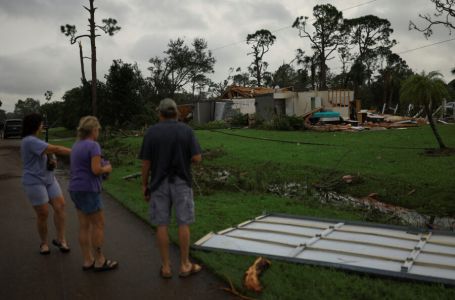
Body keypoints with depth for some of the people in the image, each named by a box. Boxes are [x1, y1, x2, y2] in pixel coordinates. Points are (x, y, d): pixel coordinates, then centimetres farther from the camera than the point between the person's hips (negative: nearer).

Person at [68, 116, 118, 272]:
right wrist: (107, 168, -2)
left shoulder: (77, 145, 13)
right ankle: (99, 261, 8)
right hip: (88, 190, -9)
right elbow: (96, 169, -22)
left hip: (76, 189, 9)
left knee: (84, 225, 11)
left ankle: (87, 261, 17)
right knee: (98, 224, 1)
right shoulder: (93, 145, -15)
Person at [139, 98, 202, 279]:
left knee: (162, 225, 8)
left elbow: (146, 163, -4)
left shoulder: (151, 132, -3)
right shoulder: (186, 130, -3)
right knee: (184, 224, 8)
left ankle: (166, 267, 14)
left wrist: (144, 185, 7)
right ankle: (184, 265, 15)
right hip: (181, 183, 0)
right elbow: (197, 158, -9)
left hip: (159, 183, 1)